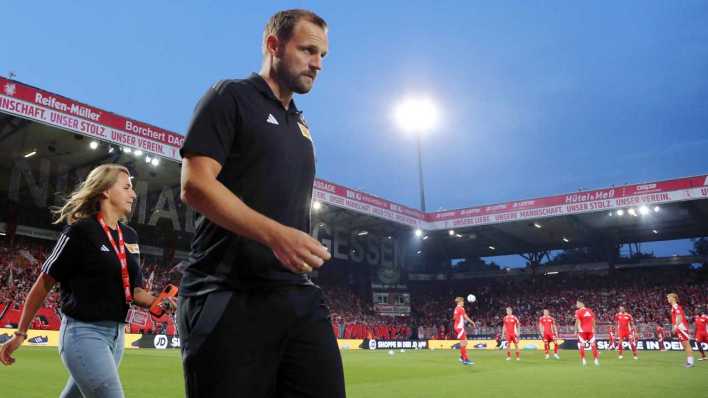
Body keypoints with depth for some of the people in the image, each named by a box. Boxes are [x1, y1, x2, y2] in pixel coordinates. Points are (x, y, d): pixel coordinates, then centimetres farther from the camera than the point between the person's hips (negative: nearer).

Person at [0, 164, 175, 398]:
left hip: (117, 333, 7)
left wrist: (163, 304, -6)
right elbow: (43, 283, -6)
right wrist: (20, 334, -3)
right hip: (84, 333, -7)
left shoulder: (130, 235, 8)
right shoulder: (81, 231, -11)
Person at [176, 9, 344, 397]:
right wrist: (276, 234, -22)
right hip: (230, 296, -6)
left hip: (300, 295, 7)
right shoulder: (231, 96, 1)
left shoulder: (301, 125, 23)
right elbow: (195, 185, -11)